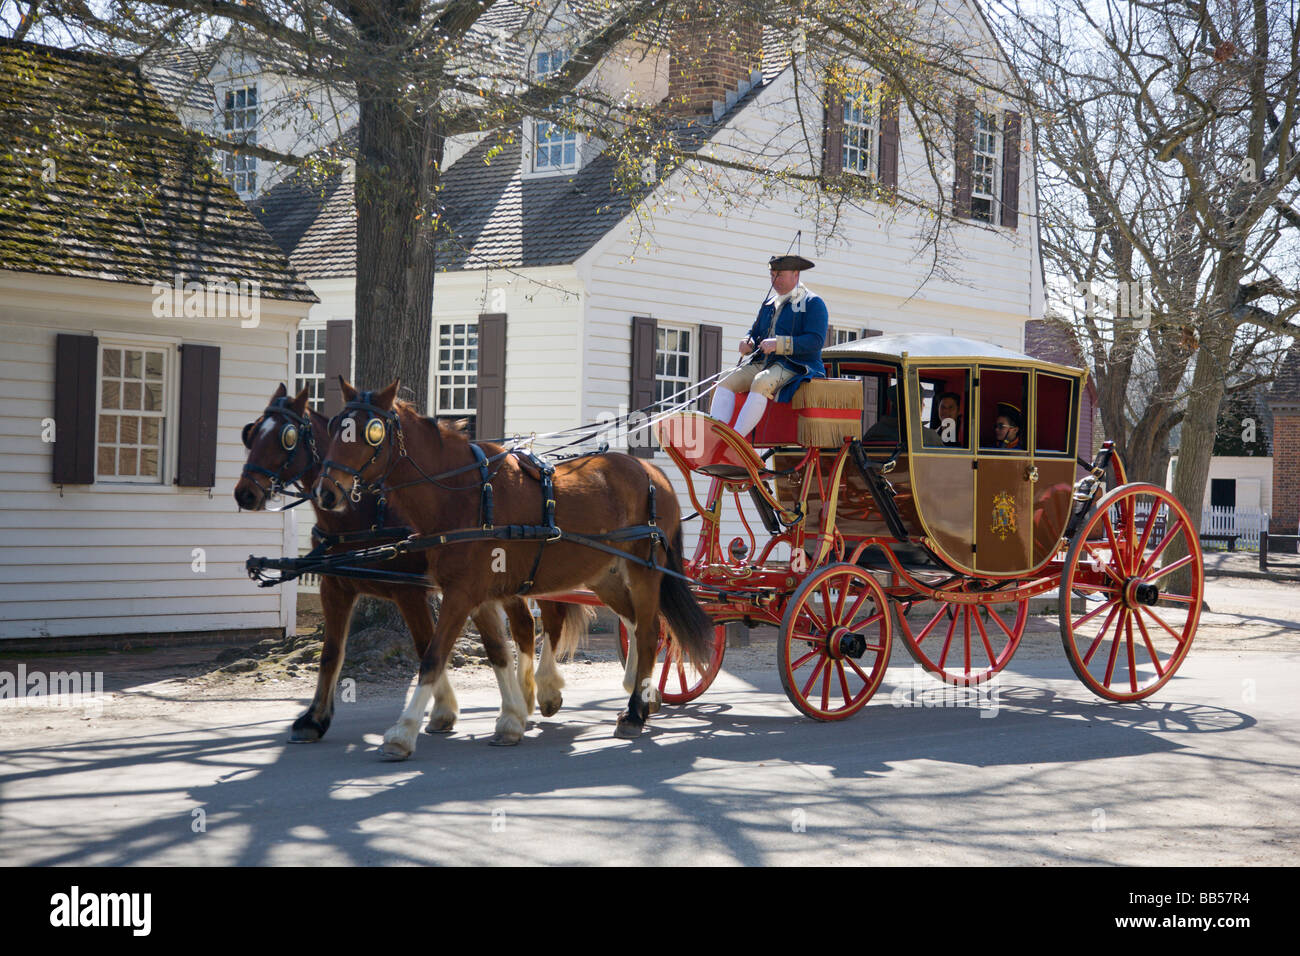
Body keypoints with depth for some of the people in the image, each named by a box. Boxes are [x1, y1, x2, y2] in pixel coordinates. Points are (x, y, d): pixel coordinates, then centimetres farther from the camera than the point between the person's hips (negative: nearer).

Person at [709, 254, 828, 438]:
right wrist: (747, 343, 0)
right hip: (762, 364, 7)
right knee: (726, 383, -16)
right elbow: (755, 332, 27)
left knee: (761, 383, -36)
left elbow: (815, 341, -13)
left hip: (794, 367, -7)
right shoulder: (769, 303, 23)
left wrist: (778, 344, -22)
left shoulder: (813, 303, 0)